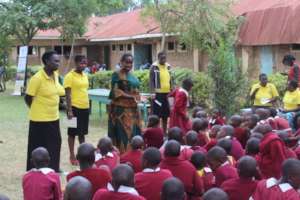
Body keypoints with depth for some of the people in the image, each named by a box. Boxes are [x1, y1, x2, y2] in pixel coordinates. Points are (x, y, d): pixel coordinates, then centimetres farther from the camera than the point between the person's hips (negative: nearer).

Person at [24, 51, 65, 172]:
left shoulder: (55, 75, 4)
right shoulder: (37, 78, -20)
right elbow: (28, 98, -12)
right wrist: (37, 110, 1)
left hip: (54, 117, 8)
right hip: (40, 119, -8)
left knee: (55, 144, 17)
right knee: (39, 147, 3)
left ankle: (53, 168, 33)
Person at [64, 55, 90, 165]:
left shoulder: (85, 76, 11)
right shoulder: (70, 76, -12)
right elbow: (68, 95, -14)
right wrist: (69, 110, -18)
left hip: (85, 108, 7)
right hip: (75, 108, -7)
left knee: (82, 132, 15)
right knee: (72, 133, 4)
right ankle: (72, 155, 12)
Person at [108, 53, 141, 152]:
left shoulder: (132, 76, 15)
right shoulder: (117, 74, -7)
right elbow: (115, 91, -15)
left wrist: (136, 98, 9)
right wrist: (130, 97, -19)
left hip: (133, 109, 7)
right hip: (121, 109, -7)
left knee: (133, 133, 8)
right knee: (122, 133, -7)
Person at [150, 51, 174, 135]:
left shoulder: (168, 66, 12)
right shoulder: (154, 67, -6)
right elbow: (151, 80, -9)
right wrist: (153, 92, -16)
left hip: (166, 94, 6)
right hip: (158, 94, -6)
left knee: (166, 115, 12)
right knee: (156, 115, -2)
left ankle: (164, 132, 22)